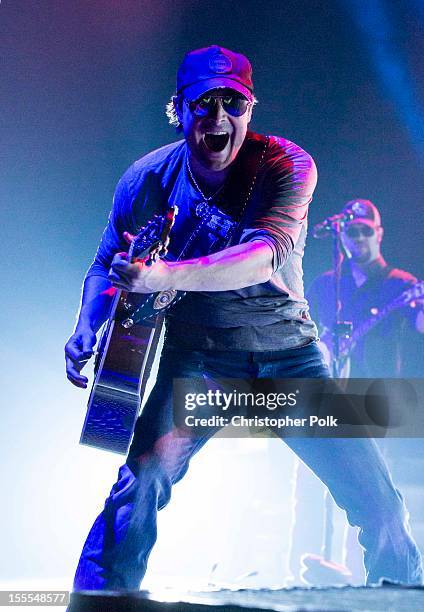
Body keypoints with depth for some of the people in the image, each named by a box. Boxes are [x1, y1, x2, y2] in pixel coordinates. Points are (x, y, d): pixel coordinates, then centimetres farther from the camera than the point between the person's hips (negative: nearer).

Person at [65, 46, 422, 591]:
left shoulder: (287, 166, -16)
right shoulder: (147, 179, -9)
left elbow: (263, 258, -33)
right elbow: (106, 265, 4)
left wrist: (164, 277, -47)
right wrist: (86, 329, -16)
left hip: (288, 352, 0)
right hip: (198, 356, 0)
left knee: (377, 501, 0)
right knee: (144, 474, -25)